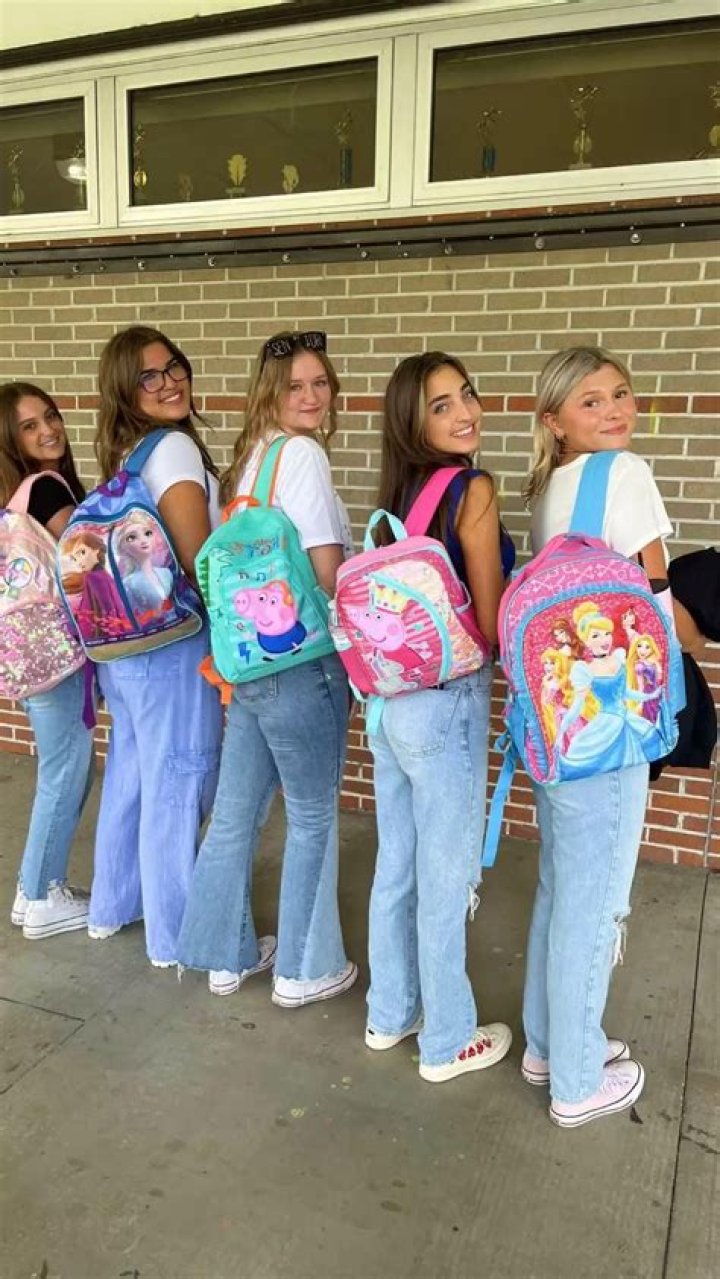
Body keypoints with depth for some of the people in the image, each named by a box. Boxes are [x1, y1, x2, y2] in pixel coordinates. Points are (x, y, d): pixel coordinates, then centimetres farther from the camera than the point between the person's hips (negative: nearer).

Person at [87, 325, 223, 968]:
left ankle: (114, 905, 38)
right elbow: (200, 560, -18)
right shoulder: (175, 448, -15)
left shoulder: (123, 453, 12)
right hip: (171, 643, -9)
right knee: (176, 786, 3)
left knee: (131, 774, 21)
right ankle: (176, 937, 18)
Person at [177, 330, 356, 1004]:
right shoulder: (301, 452, -13)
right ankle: (306, 969, 22)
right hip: (299, 659, -8)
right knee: (313, 818, 7)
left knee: (235, 812, 16)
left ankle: (227, 954, 32)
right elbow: (326, 569, -17)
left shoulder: (249, 455, 13)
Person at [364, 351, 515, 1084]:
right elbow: (490, 625, -12)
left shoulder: (400, 491, 7)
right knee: (446, 878, 8)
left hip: (390, 695, 8)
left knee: (397, 867, 20)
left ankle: (390, 1014, 38)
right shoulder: (472, 489, -15)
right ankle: (448, 1042, 27)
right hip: (445, 702, -8)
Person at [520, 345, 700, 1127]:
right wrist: (693, 644, 7)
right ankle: (578, 1082, 22)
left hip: (554, 708, 9)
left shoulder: (545, 488, 13)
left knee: (560, 887, 20)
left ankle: (548, 1044, 36)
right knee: (594, 900, 5)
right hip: (605, 715, -9)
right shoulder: (623, 474, -12)